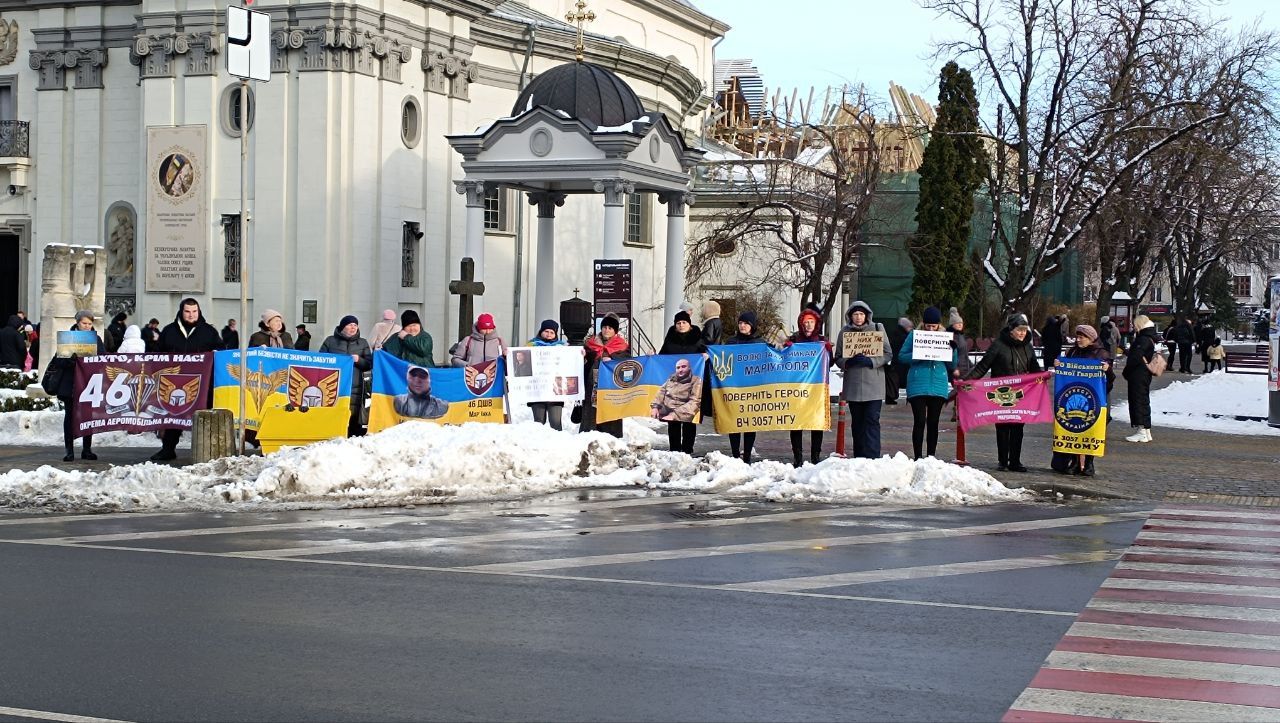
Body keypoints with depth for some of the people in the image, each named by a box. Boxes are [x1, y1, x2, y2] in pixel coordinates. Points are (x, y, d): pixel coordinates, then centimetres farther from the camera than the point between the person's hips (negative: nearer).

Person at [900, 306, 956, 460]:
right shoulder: (914, 334, 2)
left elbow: (952, 365, 10)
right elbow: (902, 357, -1)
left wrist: (953, 349, -8)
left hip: (939, 386, 3)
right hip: (918, 385, -3)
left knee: (933, 423, 7)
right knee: (920, 421, -5)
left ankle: (931, 457, 13)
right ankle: (918, 457, 0)